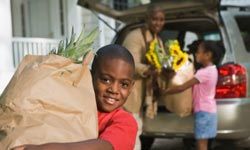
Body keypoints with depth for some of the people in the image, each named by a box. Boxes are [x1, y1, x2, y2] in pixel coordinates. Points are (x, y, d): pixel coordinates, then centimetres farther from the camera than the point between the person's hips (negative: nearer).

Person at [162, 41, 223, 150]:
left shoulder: (204, 72, -21)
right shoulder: (212, 70, 8)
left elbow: (182, 88, -24)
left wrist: (163, 91, -14)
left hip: (204, 111, -9)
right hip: (207, 110, 9)